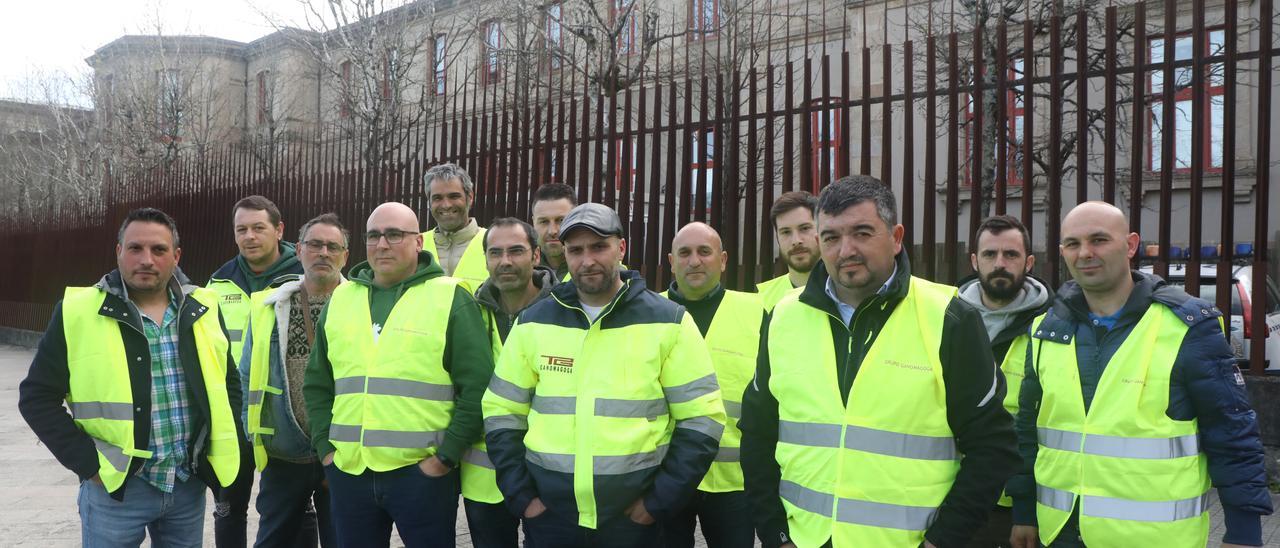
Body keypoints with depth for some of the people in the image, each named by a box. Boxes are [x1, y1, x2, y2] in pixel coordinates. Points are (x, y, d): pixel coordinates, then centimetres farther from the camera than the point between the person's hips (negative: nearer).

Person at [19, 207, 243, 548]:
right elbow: (38, 396, -4)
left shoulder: (203, 311, 5)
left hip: (190, 482, 3)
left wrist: (222, 448, 5)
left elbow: (229, 383, 15)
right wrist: (88, 463, -10)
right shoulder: (78, 311, -6)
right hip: (115, 486, -3)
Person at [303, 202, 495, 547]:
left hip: (423, 472, -4)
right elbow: (317, 383, 17)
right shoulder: (341, 298, 12)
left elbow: (476, 388, -8)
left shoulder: (451, 298, -3)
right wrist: (325, 447, 8)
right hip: (348, 471, 4)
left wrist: (446, 456, -10)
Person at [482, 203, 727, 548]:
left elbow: (702, 417, -3)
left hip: (632, 516, -1)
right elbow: (502, 413, 9)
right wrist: (521, 496, 1)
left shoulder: (668, 322, -3)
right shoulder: (533, 323, 3)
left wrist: (660, 501, -6)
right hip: (549, 513, 2)